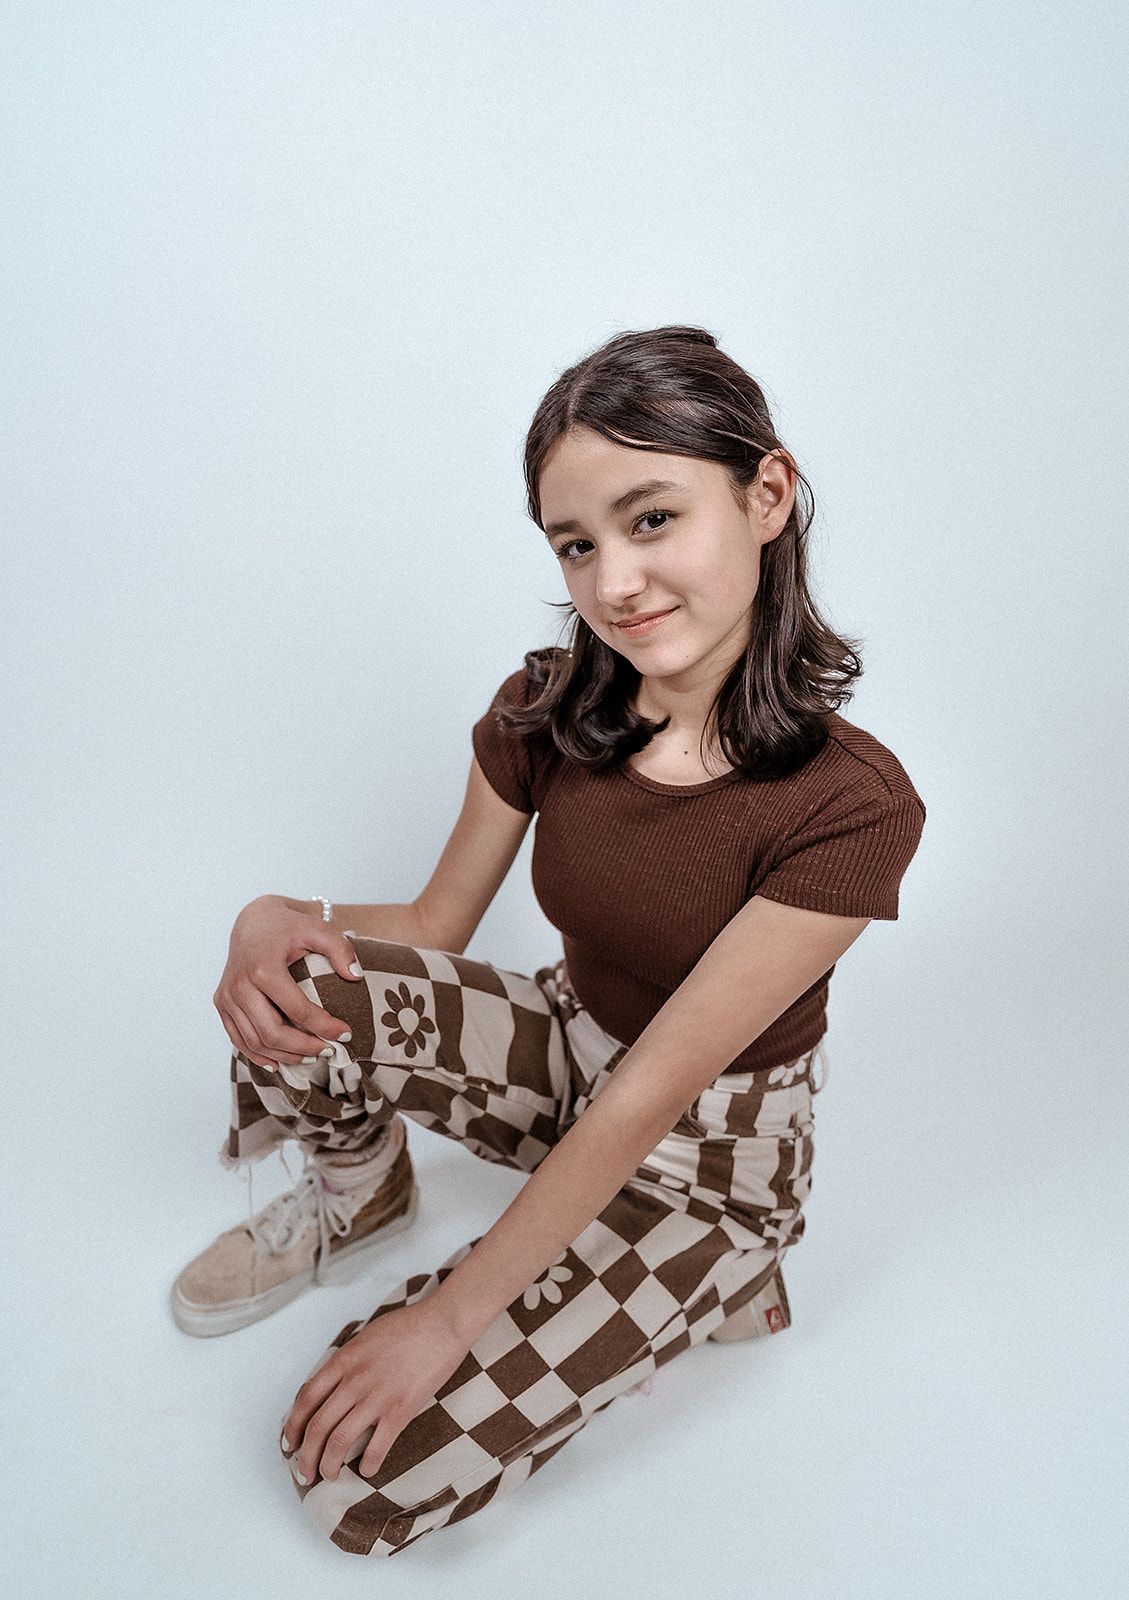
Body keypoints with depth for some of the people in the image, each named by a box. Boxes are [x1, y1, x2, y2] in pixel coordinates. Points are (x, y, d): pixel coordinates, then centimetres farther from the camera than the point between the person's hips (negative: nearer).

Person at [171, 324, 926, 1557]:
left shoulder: (851, 807, -29)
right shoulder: (543, 709, -13)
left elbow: (649, 1096, -26)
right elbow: (438, 924, -3)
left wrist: (448, 1318, -20)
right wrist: (276, 917, -25)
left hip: (702, 1157, -4)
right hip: (562, 1055, 4)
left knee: (358, 1485, -10)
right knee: (296, 984, -25)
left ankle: (706, 1280, 10)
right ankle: (361, 1202, 9)